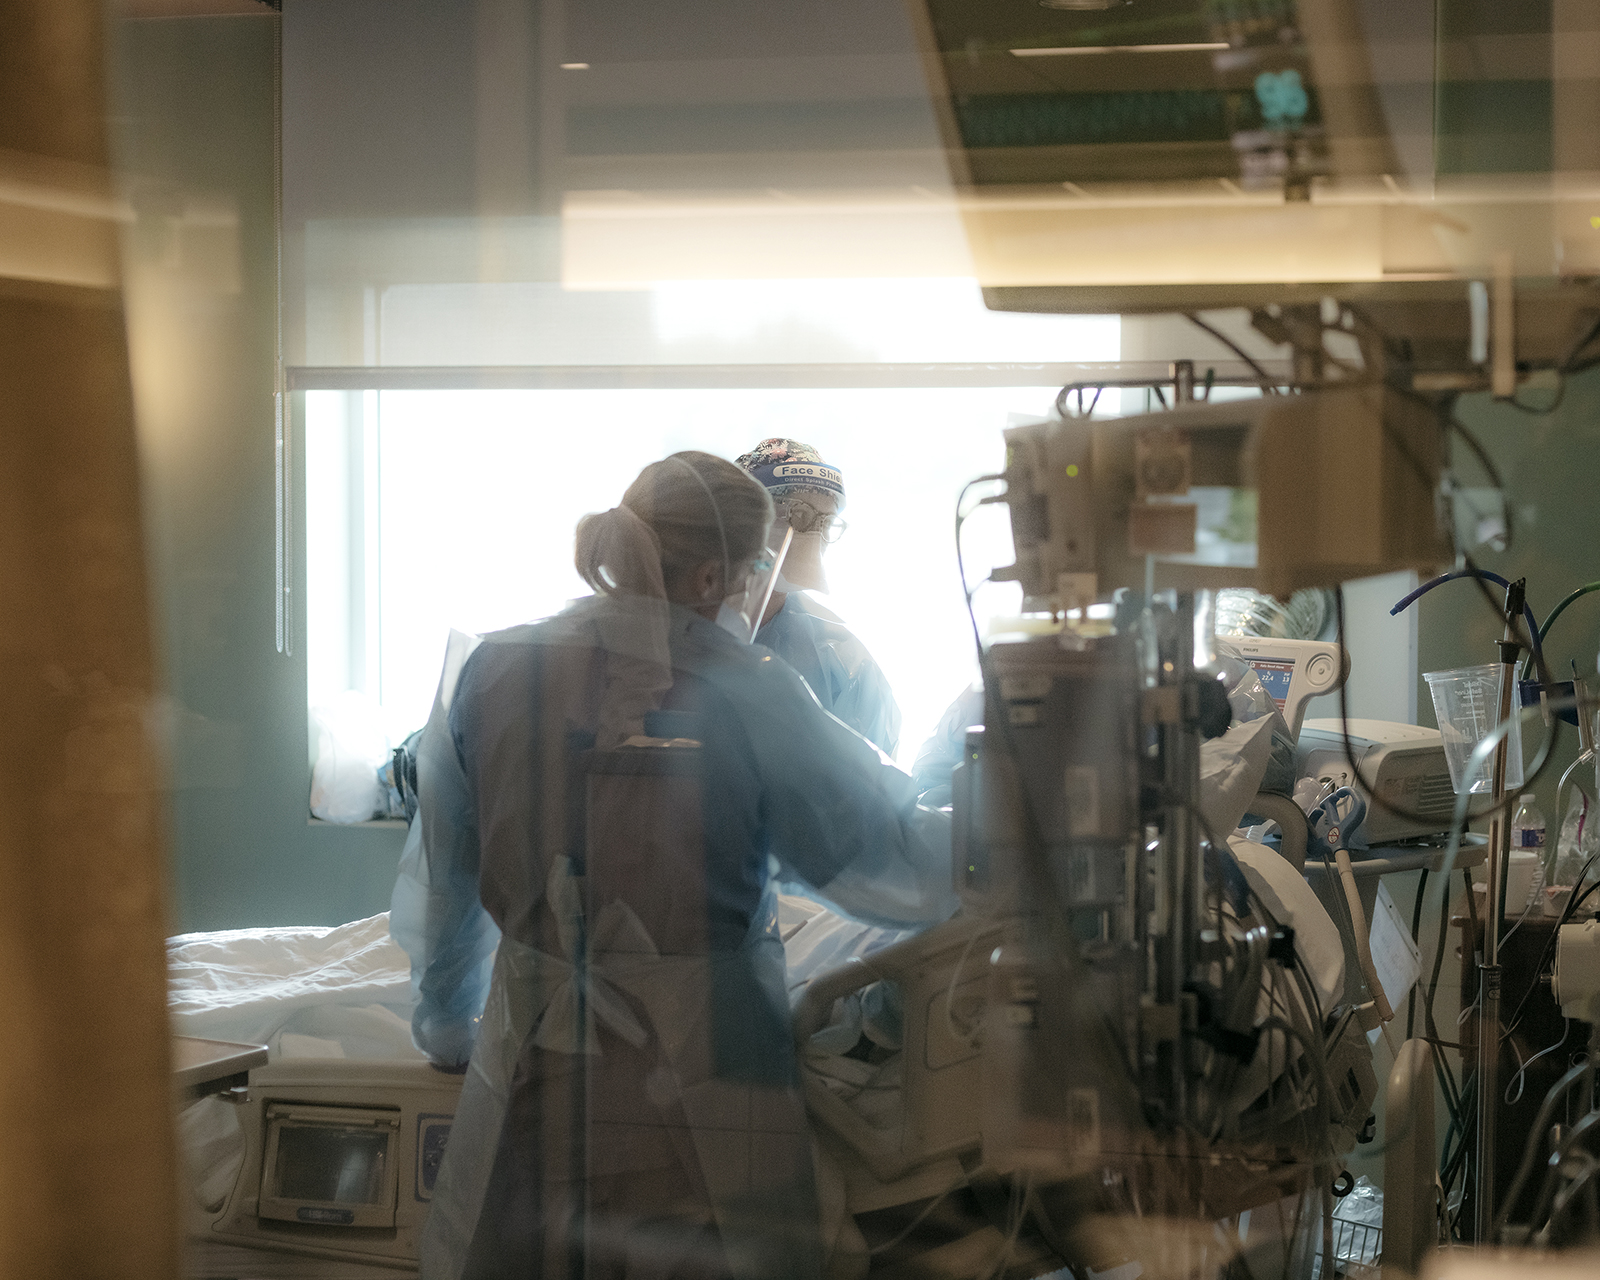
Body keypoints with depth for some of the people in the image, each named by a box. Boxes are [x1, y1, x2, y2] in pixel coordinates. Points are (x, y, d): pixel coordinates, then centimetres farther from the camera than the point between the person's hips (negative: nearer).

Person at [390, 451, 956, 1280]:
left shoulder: (489, 675, 1)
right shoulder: (752, 699, -10)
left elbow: (442, 886, 12)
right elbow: (897, 868, -4)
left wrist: (448, 1029, 27)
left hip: (535, 1073, 3)